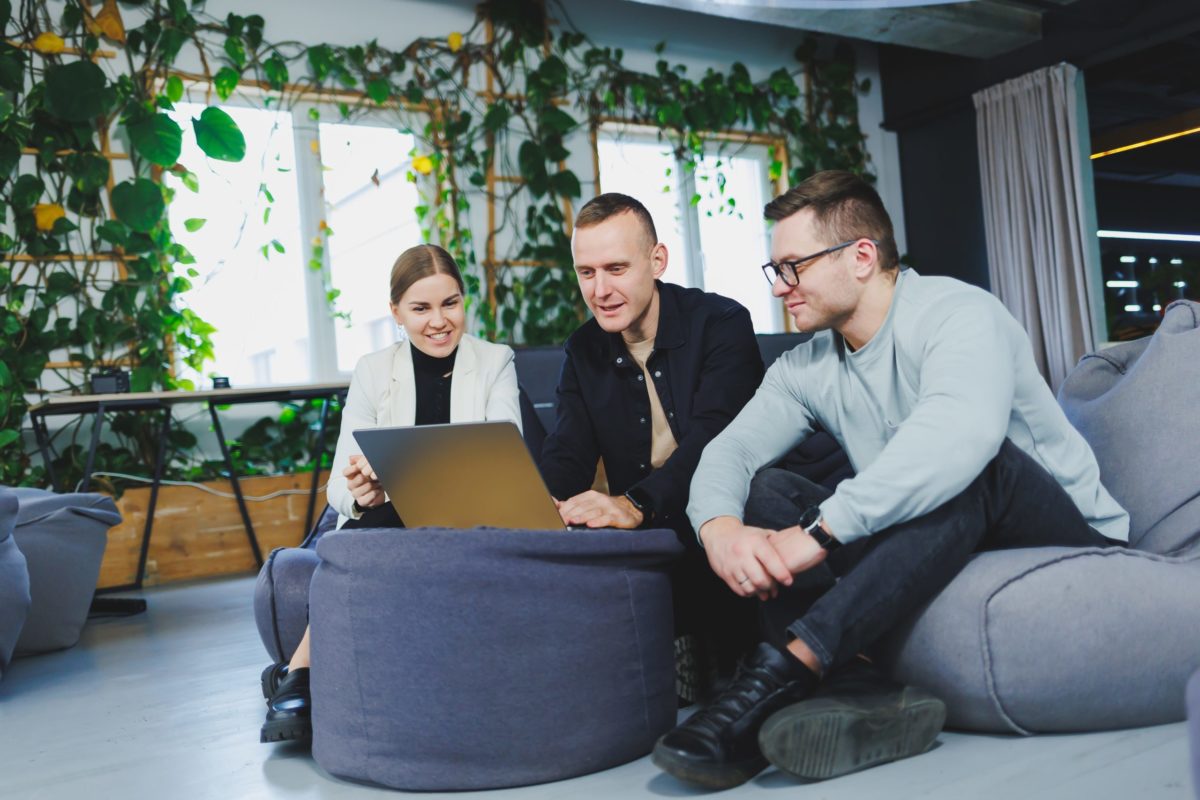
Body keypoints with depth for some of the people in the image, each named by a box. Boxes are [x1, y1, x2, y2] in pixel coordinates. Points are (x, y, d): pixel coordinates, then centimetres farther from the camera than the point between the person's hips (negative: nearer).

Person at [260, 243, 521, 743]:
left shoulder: (495, 363, 1)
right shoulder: (373, 371, 4)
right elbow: (340, 484, -2)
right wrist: (360, 494, -29)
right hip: (385, 525, 1)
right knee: (373, 526, -35)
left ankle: (298, 672, -23)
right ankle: (299, 681, -30)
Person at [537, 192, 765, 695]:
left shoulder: (722, 324, -9)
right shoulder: (582, 351, 8)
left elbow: (714, 438, -24)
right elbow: (567, 455, 0)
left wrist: (636, 504, -42)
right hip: (641, 536, 5)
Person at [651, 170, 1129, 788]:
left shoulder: (957, 313, -16)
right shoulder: (805, 369, 6)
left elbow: (960, 432, -36)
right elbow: (730, 450, -6)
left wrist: (820, 531, -39)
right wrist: (718, 527, -28)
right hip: (934, 566, 6)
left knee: (972, 461, -35)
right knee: (766, 491, -10)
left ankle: (784, 669, -39)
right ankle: (851, 696, -32)